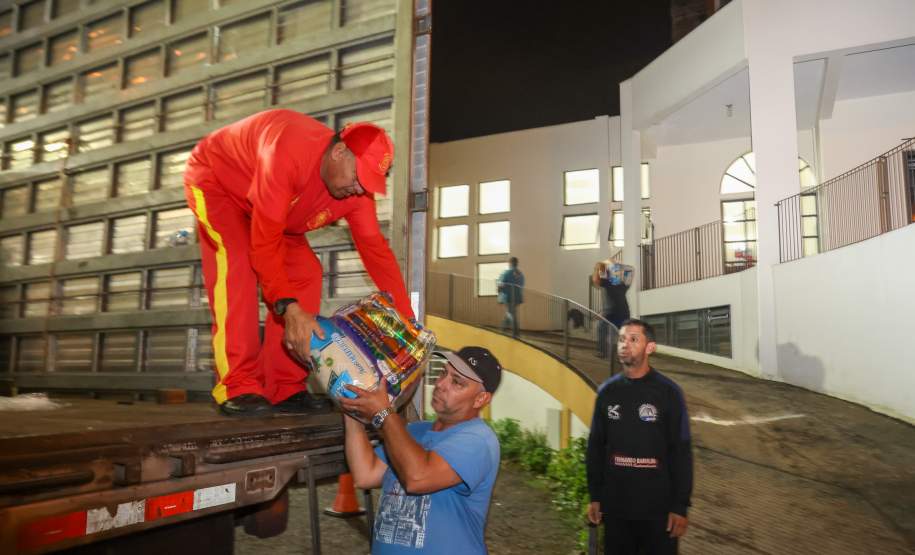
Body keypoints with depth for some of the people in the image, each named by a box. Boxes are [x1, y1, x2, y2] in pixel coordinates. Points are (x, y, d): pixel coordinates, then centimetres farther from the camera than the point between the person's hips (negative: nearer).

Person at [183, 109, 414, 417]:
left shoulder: (356, 188, -21)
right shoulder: (290, 152, -42)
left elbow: (375, 248, -19)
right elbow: (264, 241, -43)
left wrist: (407, 321, -22)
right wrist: (289, 308, -51)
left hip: (274, 207, 6)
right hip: (215, 179, -6)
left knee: (305, 273, -9)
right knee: (237, 263, -30)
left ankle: (285, 389, -8)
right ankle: (237, 388, -29)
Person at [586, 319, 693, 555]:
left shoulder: (667, 392, -7)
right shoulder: (607, 391, 2)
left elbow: (681, 452, -7)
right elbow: (596, 447, 7)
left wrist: (680, 506, -9)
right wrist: (594, 497, 6)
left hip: (658, 506, -3)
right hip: (615, 506, 3)